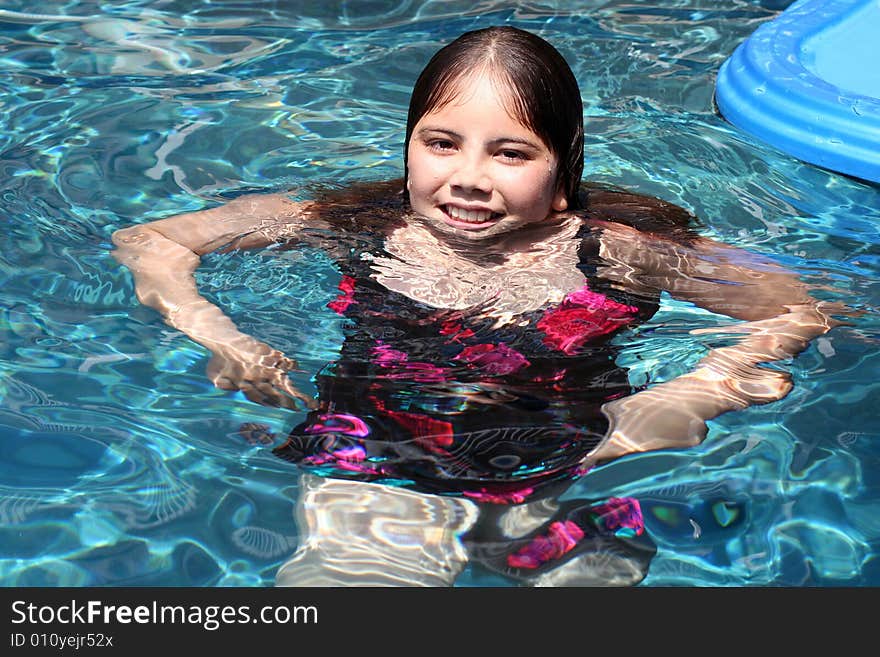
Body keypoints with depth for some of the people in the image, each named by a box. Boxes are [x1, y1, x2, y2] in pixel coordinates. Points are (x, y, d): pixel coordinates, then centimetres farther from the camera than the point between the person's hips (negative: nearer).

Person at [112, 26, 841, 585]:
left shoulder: (617, 250, -1)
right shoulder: (357, 224, 2)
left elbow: (805, 311, 4)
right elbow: (148, 243, 10)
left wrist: (695, 391, -12)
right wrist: (215, 335, -8)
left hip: (567, 480, 4)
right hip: (376, 466, -3)